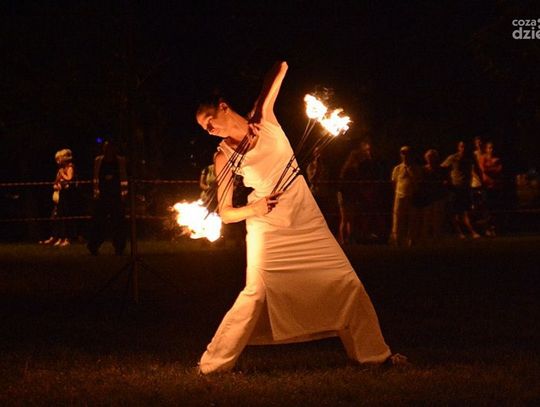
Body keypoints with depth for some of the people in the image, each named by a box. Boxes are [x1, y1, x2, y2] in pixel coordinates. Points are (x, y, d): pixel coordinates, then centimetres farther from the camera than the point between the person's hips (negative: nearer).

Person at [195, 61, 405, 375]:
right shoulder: (224, 156, -3)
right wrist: (253, 209, -19)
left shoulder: (263, 118, 2)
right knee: (257, 293, -14)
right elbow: (224, 213, -3)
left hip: (307, 222, 3)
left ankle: (374, 352, 15)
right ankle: (214, 363, -4)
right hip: (267, 229, -3)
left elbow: (280, 68, 1)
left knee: (347, 284, 3)